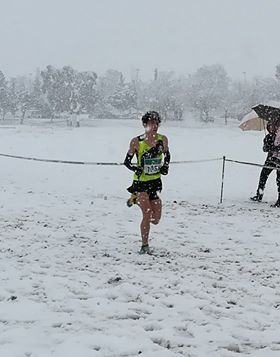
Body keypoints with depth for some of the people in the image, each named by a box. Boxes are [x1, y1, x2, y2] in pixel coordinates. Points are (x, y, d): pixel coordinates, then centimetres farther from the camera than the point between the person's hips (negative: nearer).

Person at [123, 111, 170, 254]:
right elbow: (127, 161, -1)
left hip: (155, 181, 4)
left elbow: (167, 155, 17)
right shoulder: (136, 142, -10)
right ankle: (145, 245, 5)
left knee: (156, 218, 6)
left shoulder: (163, 140, -1)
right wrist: (135, 168, -20)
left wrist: (165, 166, -2)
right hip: (141, 181, -4)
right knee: (147, 214, -14)